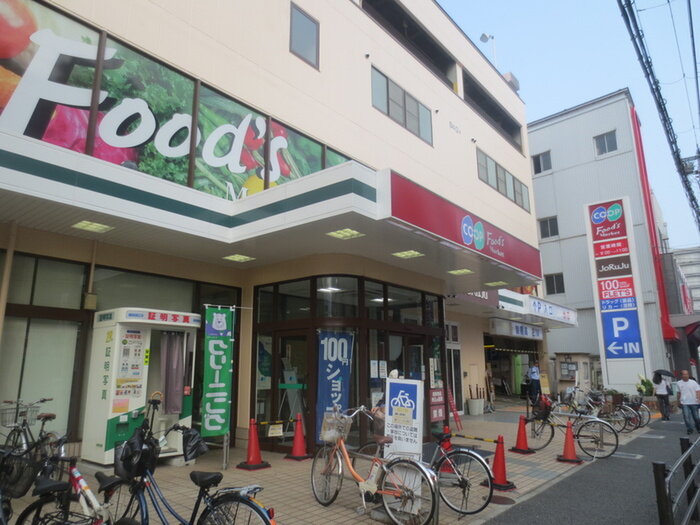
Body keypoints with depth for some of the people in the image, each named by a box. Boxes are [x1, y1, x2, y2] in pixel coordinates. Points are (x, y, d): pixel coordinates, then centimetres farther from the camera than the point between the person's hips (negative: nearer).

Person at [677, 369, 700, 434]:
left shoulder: (693, 382, -1)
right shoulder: (679, 383, 4)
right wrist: (679, 400, 16)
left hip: (693, 402, 0)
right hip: (684, 403, 0)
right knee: (686, 416, -8)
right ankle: (689, 429, 1)